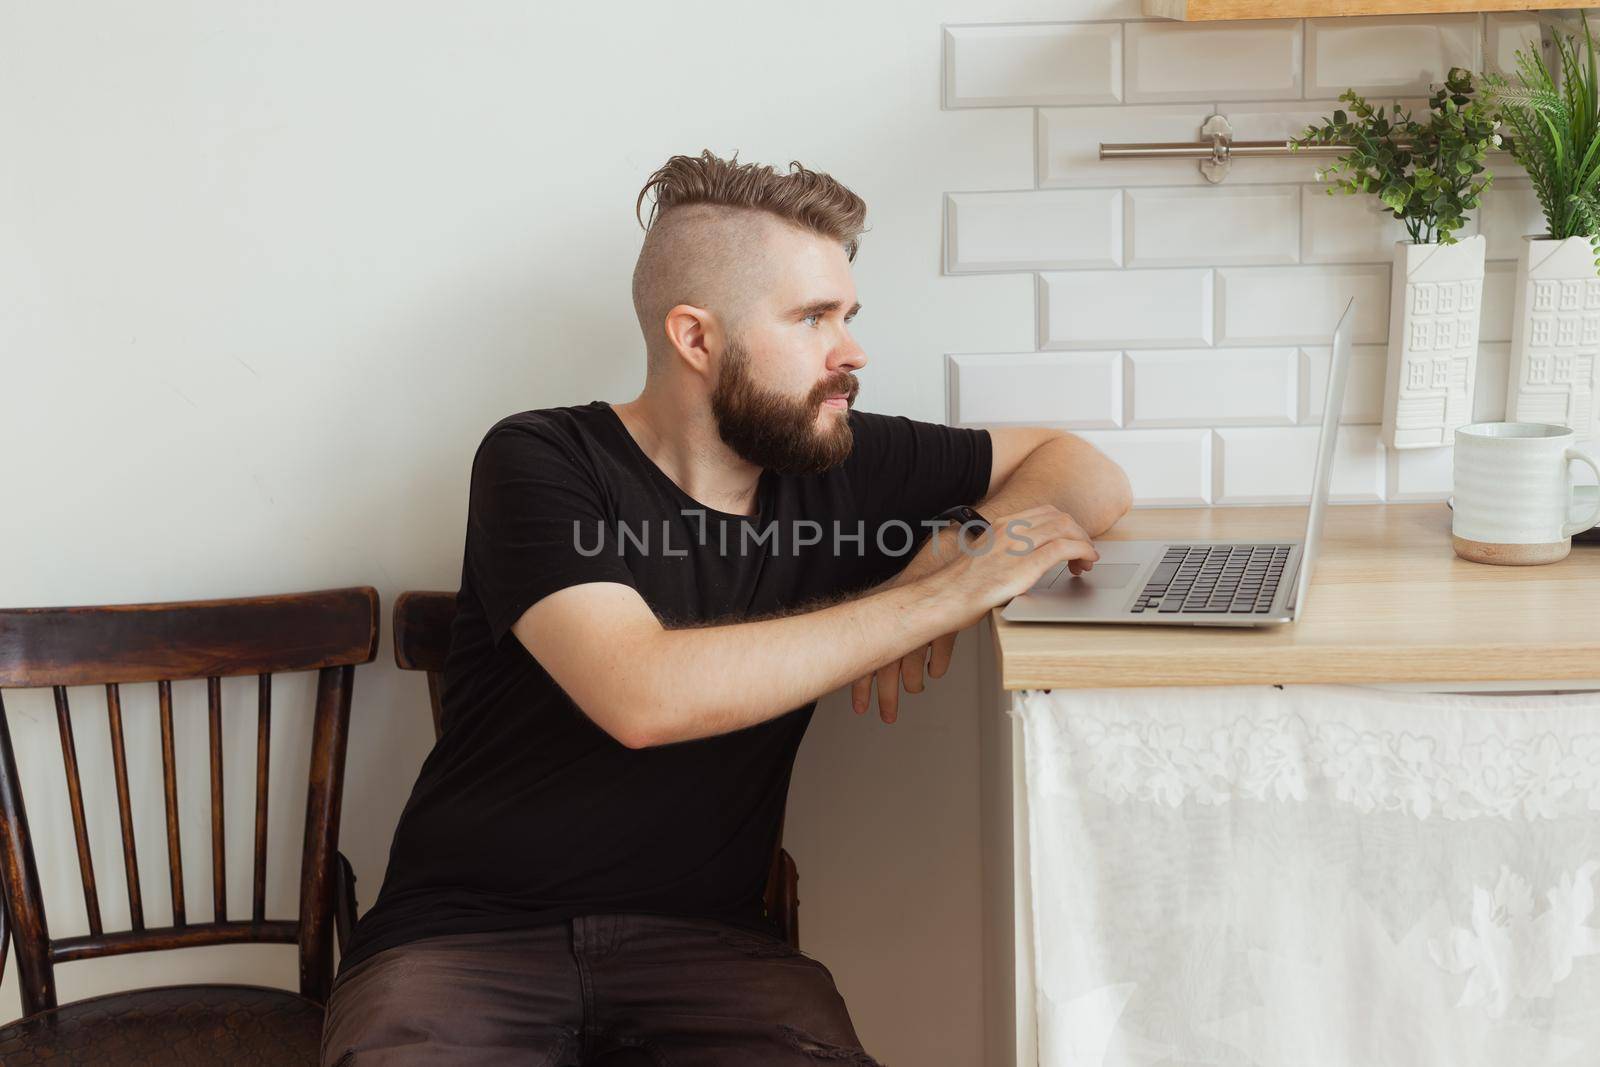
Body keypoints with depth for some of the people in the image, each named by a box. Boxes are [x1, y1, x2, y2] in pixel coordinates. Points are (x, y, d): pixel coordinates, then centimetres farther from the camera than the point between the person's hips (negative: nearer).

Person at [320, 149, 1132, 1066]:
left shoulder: (834, 460, 5)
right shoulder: (541, 463, -8)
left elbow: (1084, 471, 15)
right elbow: (643, 697, -25)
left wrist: (978, 545, -9)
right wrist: (941, 597, -20)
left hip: (700, 934, 4)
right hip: (471, 932, -3)